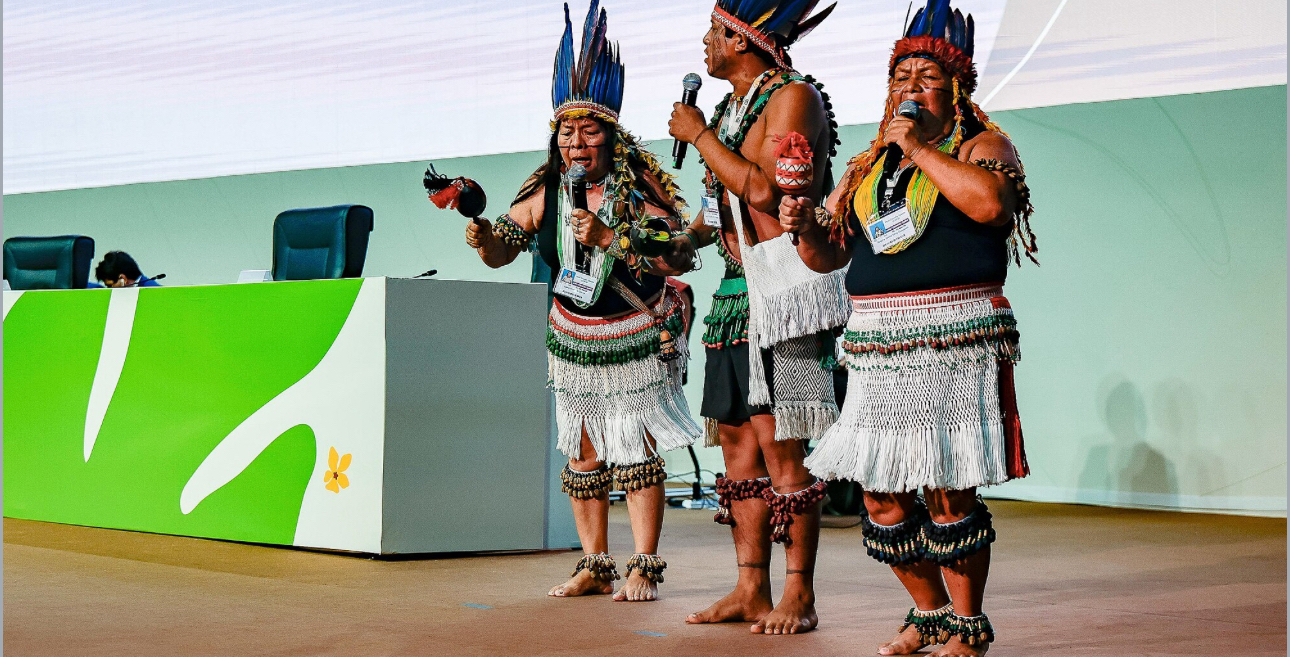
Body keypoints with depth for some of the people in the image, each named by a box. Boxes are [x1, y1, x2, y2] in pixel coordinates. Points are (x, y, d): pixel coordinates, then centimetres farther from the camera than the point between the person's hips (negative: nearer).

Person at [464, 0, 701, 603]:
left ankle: (644, 568, 1)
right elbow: (502, 252, 4)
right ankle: (595, 567, 16)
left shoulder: (637, 192, -16)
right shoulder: (547, 196, -3)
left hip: (637, 339, -4)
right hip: (574, 338, 5)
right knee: (583, 455, 7)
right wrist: (484, 235, -19)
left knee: (637, 450, -6)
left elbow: (679, 257, -25)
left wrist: (610, 238, -33)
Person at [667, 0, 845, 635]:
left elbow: (765, 189, -20)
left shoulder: (793, 96, -8)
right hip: (738, 288, 9)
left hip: (783, 285, -9)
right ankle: (750, 590, 10)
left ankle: (799, 596, -5)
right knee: (736, 435, 6)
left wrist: (700, 136, -11)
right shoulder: (732, 105, 20)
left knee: (779, 442, -10)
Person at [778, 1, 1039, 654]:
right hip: (878, 346, 6)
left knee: (947, 493, -7)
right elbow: (829, 255, 22)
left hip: (953, 342, -6)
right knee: (880, 495, 5)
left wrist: (919, 149, -10)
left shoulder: (980, 145, 4)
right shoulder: (869, 165, 20)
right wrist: (805, 228, 0)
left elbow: (990, 201, -20)